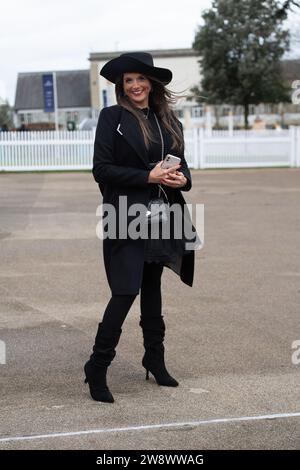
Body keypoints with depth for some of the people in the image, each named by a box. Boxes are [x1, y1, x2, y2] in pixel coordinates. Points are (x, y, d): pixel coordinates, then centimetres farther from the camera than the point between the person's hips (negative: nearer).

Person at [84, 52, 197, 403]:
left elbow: (181, 164, 16)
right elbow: (101, 169, -11)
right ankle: (97, 368, 0)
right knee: (126, 291, -11)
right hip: (126, 216, -6)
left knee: (152, 285, 16)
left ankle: (155, 358, 29)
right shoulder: (112, 117, -5)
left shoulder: (168, 120, 11)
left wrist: (182, 178, -8)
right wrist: (148, 177, -18)